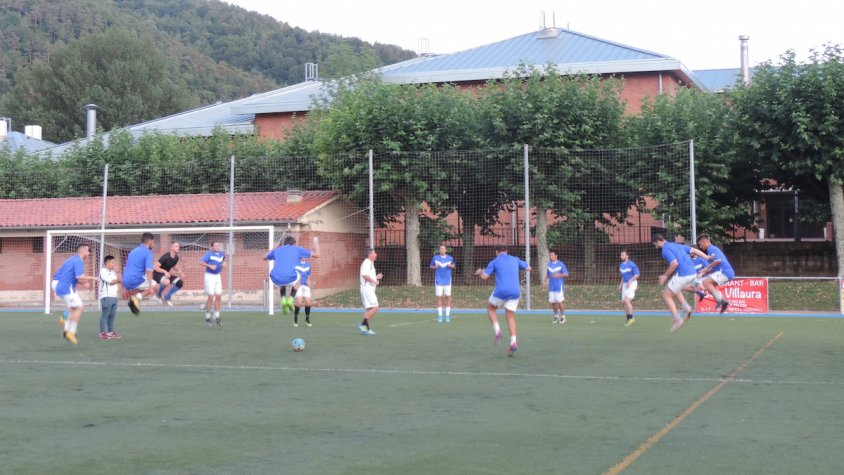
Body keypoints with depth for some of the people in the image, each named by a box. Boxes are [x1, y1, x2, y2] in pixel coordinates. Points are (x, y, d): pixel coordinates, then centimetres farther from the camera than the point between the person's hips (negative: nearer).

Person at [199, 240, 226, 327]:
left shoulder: (221, 253, 6)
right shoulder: (209, 254, -12)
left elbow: (224, 258, 28)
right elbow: (201, 262, -22)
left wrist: (224, 263, 7)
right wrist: (210, 266, -34)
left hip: (217, 277, 6)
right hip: (209, 276, -6)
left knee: (218, 297, 2)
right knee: (211, 297, -8)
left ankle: (216, 316, 13)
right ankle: (207, 317, 6)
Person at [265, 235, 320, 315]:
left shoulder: (277, 250, 24)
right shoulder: (297, 249, 17)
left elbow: (265, 258, 45)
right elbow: (316, 254, 23)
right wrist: (316, 242, 43)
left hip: (276, 279, 3)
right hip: (290, 278, -3)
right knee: (298, 277, 36)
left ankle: (283, 299, 14)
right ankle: (290, 300, 16)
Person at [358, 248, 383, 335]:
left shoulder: (370, 263, 20)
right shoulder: (367, 263, -13)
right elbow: (364, 275, -25)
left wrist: (376, 277, 16)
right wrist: (374, 281, -18)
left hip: (369, 288, 11)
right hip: (367, 288, -11)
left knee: (368, 309, 10)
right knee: (375, 307, -13)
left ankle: (366, 328, 10)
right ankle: (363, 324, -13)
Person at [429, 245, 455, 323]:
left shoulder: (450, 258, 3)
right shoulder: (435, 258, 1)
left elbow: (453, 265, 16)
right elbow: (431, 266, 11)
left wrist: (450, 266, -7)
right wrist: (435, 267, -11)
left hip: (447, 281, 1)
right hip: (438, 281, -1)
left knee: (448, 297, -2)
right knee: (439, 297, -2)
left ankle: (447, 315, 7)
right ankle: (439, 315, 5)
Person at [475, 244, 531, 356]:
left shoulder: (494, 262, 4)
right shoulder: (515, 260, 14)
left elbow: (484, 276, -3)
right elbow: (528, 268, 27)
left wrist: (480, 271, 20)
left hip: (501, 292, -3)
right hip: (515, 292, 3)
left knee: (490, 308, 24)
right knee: (511, 317, 11)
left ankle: (497, 330, 5)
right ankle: (513, 342, -7)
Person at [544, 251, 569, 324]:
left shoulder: (561, 264, -3)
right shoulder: (549, 264, 11)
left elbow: (566, 274, -4)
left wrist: (558, 275, -17)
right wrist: (545, 282, 10)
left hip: (559, 286, -5)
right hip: (551, 286, 5)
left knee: (560, 301, -8)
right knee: (552, 302, 3)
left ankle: (562, 316, 5)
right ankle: (556, 316, 20)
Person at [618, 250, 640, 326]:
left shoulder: (631, 264, -11)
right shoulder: (621, 265, 13)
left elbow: (637, 275, -13)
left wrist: (629, 281, -21)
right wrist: (621, 284, 19)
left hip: (632, 283, -8)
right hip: (625, 284, 8)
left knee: (627, 300, -19)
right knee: (624, 302, 6)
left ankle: (631, 318, -10)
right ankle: (628, 319, 17)